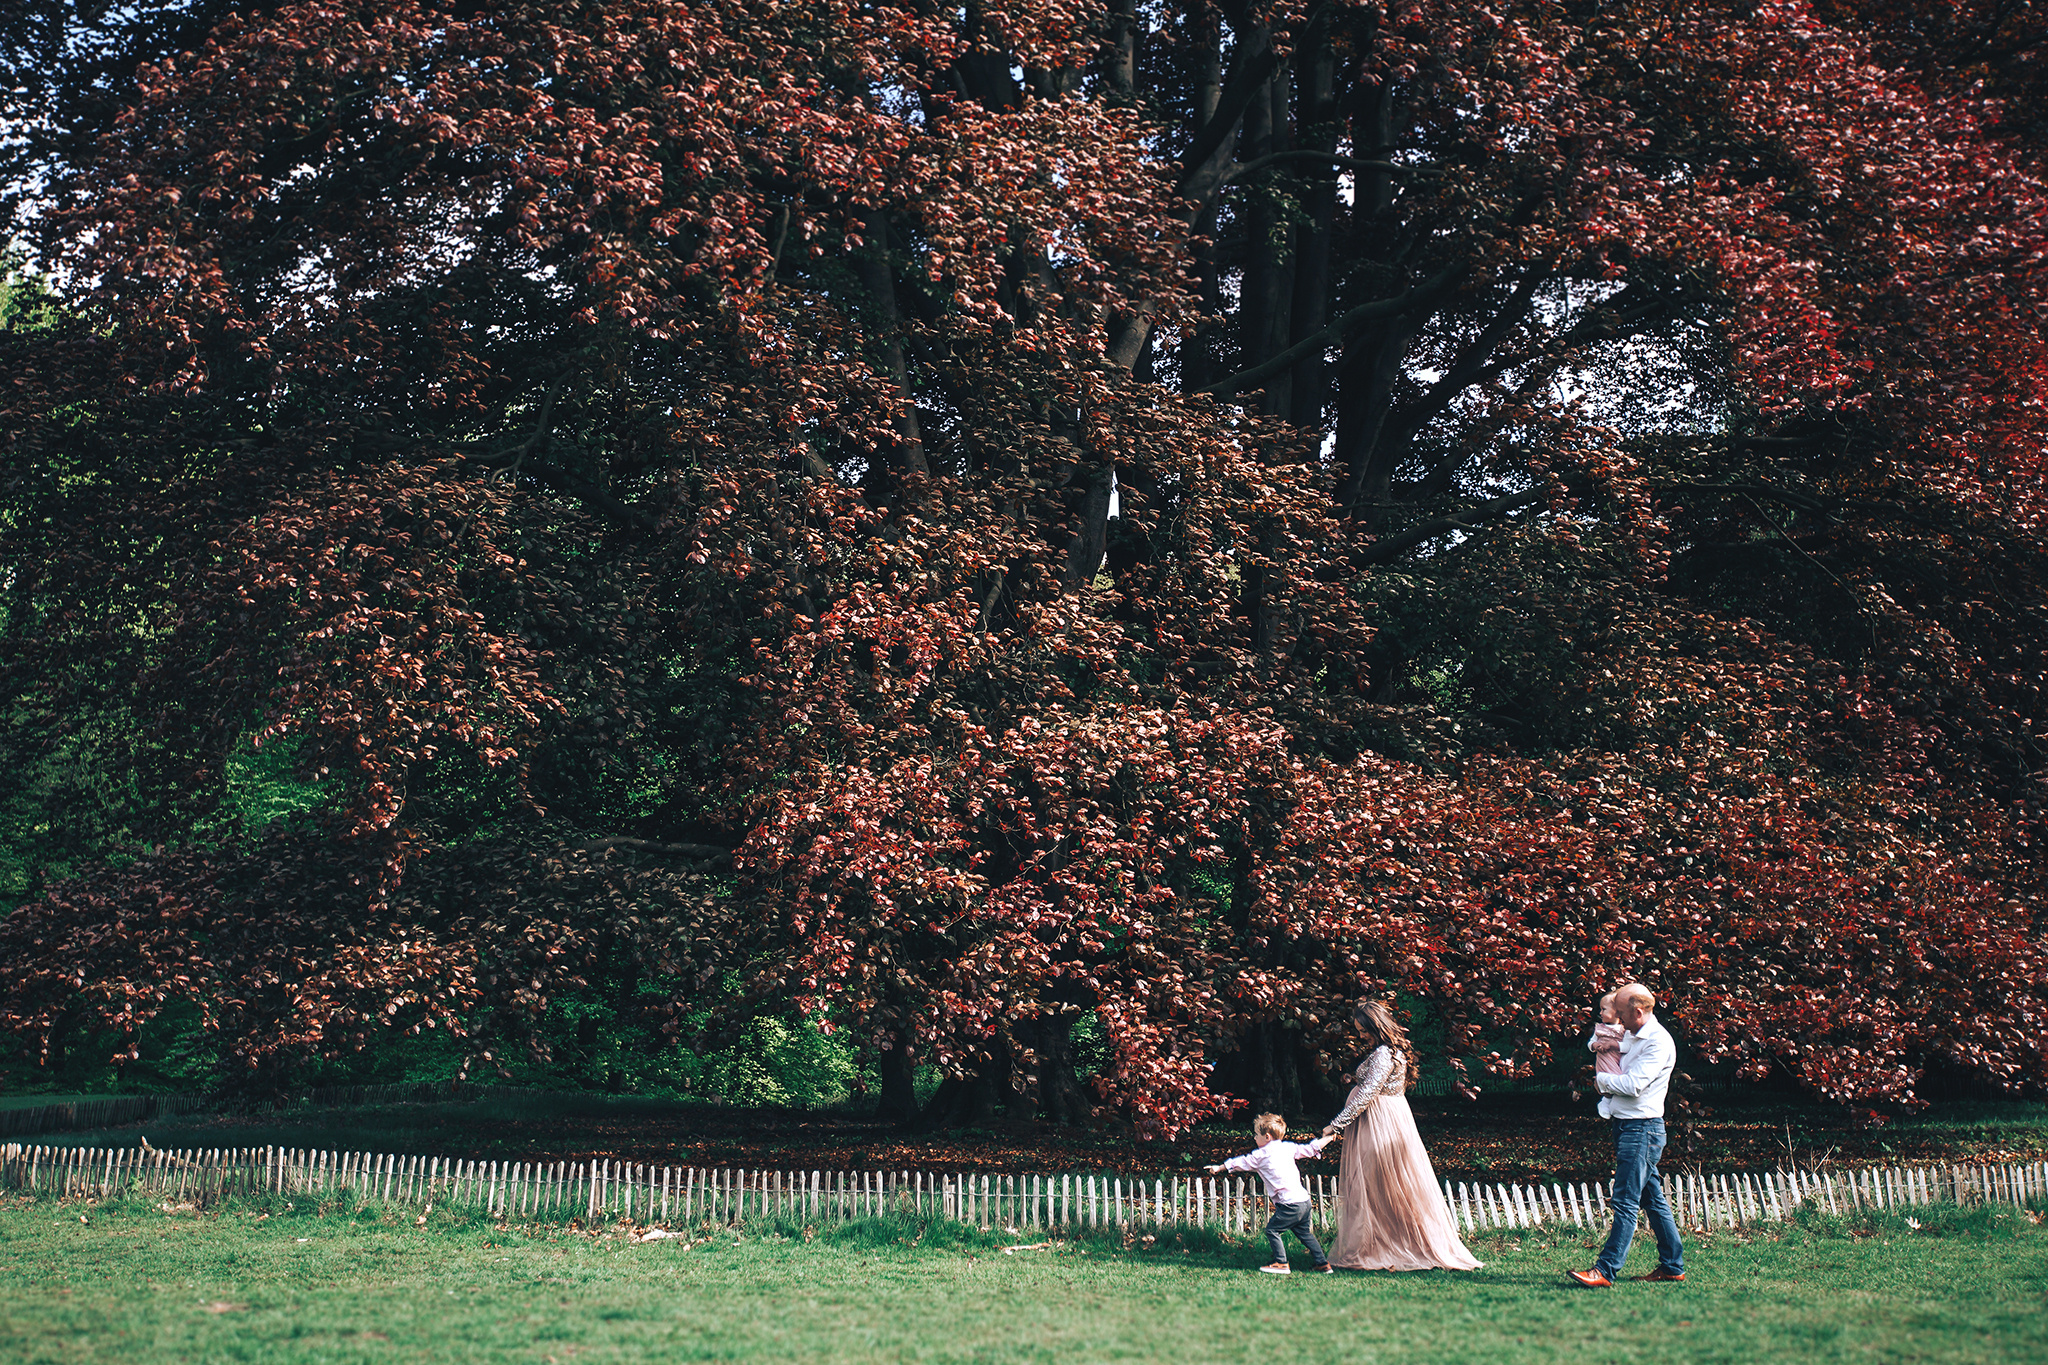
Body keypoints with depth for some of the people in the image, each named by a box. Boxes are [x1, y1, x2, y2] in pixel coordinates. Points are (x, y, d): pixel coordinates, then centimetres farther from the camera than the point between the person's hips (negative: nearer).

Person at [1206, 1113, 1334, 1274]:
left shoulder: (1261, 1155, -3)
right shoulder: (1289, 1147, 13)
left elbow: (1241, 1163, 8)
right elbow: (1310, 1148, 23)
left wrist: (1219, 1168, 22)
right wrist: (1328, 1138, 40)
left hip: (1289, 1204, -8)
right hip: (1304, 1200, 8)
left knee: (1272, 1230, 2)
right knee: (1304, 1233, 18)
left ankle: (1281, 1264, 1)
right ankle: (1322, 1264, 19)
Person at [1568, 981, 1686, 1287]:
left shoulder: (1659, 1042, -14)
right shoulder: (1629, 1035, 15)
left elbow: (1634, 1084, -23)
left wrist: (1602, 1079, -6)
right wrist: (1607, 1088, 5)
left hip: (1643, 1128, -10)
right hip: (1624, 1124, 10)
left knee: (1626, 1201, -12)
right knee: (1652, 1199, 13)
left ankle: (1606, 1270, -16)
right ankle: (1673, 1266, 19)